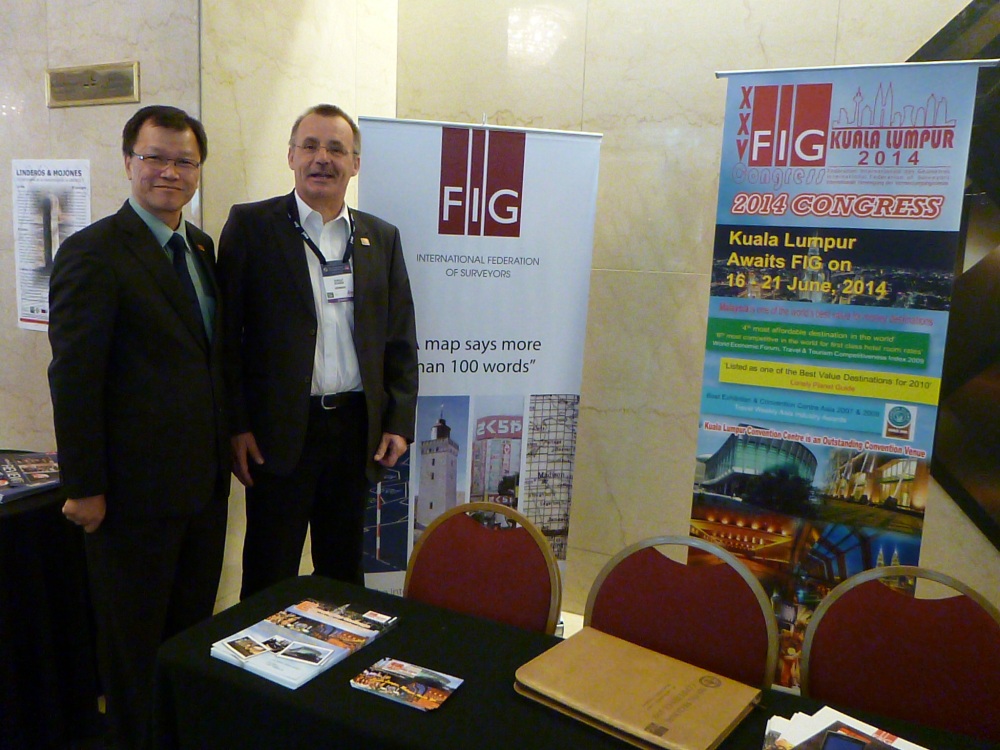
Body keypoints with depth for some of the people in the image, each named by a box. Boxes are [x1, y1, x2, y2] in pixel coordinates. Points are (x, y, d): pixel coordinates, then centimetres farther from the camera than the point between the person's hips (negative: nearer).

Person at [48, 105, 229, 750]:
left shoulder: (200, 246, 9)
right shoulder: (94, 253, -14)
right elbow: (73, 379, -16)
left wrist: (226, 443, 11)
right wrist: (85, 488, -15)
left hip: (205, 478, 7)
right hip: (136, 487, -7)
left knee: (194, 624, 21)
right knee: (135, 637, 13)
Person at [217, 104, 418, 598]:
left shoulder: (382, 238, 10)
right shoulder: (251, 225, 0)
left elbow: (400, 339, 10)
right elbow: (227, 332, -3)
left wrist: (399, 423, 2)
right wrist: (236, 426, -8)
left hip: (357, 428, 3)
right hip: (279, 429, -3)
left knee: (345, 570, 15)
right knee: (270, 576, 9)